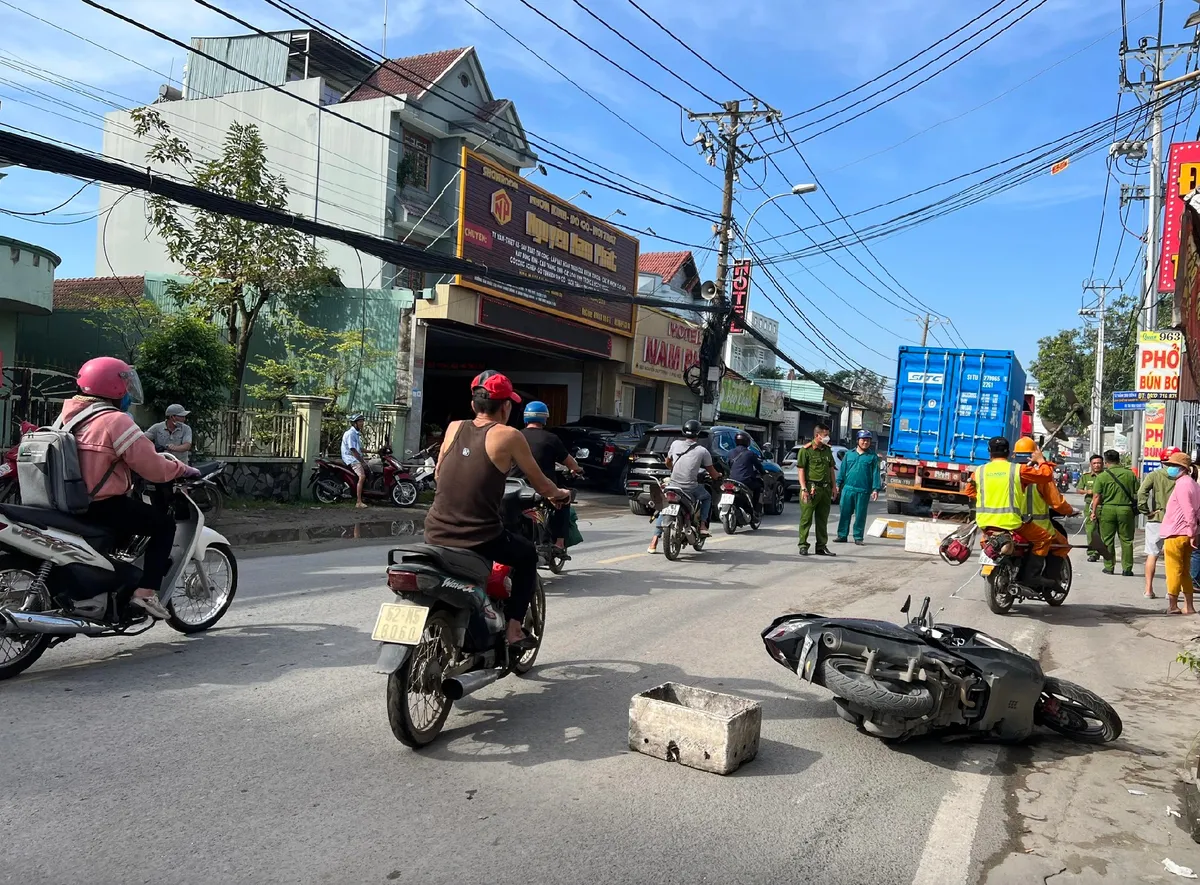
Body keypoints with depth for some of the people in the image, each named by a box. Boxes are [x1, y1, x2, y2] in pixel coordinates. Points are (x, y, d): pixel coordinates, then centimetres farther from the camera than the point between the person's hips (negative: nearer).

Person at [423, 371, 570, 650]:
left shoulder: (454, 427, 9)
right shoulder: (508, 436, -4)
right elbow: (540, 484, 4)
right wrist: (560, 494, 26)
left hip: (435, 535, 5)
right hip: (479, 540, -4)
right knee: (528, 554, 23)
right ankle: (513, 628, 15)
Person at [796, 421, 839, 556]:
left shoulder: (827, 450, 14)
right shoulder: (806, 450, -6)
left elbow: (831, 469, 20)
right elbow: (800, 470, -10)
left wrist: (834, 486, 13)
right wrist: (803, 489, -17)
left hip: (825, 489, 7)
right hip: (811, 488, -6)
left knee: (823, 519, 11)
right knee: (806, 519, -2)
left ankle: (821, 546, 17)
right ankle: (803, 545, 4)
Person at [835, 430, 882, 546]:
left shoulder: (873, 457, 4)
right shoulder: (849, 454, 11)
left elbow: (876, 474, 1)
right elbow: (842, 471, 12)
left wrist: (875, 489, -7)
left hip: (863, 491, -2)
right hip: (848, 489, 2)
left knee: (860, 515, 3)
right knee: (845, 513, 4)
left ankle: (858, 537, 12)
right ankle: (842, 535, 12)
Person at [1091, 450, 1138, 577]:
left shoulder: (1102, 476, -4)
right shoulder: (1130, 474, 3)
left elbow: (1096, 496, -7)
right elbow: (1137, 493, 6)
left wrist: (1094, 511, 0)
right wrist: (1136, 509, 19)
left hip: (1107, 509, -1)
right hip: (1126, 509, 2)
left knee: (1107, 540, 7)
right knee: (1126, 540, 8)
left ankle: (1109, 567, 10)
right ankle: (1127, 568, 8)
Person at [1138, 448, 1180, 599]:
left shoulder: (1154, 475, -3)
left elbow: (1141, 492, -15)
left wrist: (1145, 511, -7)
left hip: (1156, 519, 0)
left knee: (1152, 555, 8)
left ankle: (1149, 589, 7)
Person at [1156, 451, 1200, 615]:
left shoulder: (1182, 485, -16)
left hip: (1176, 535, -10)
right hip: (1186, 534, 10)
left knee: (1173, 571, -2)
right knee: (1184, 572, 14)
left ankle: (1172, 606, 2)